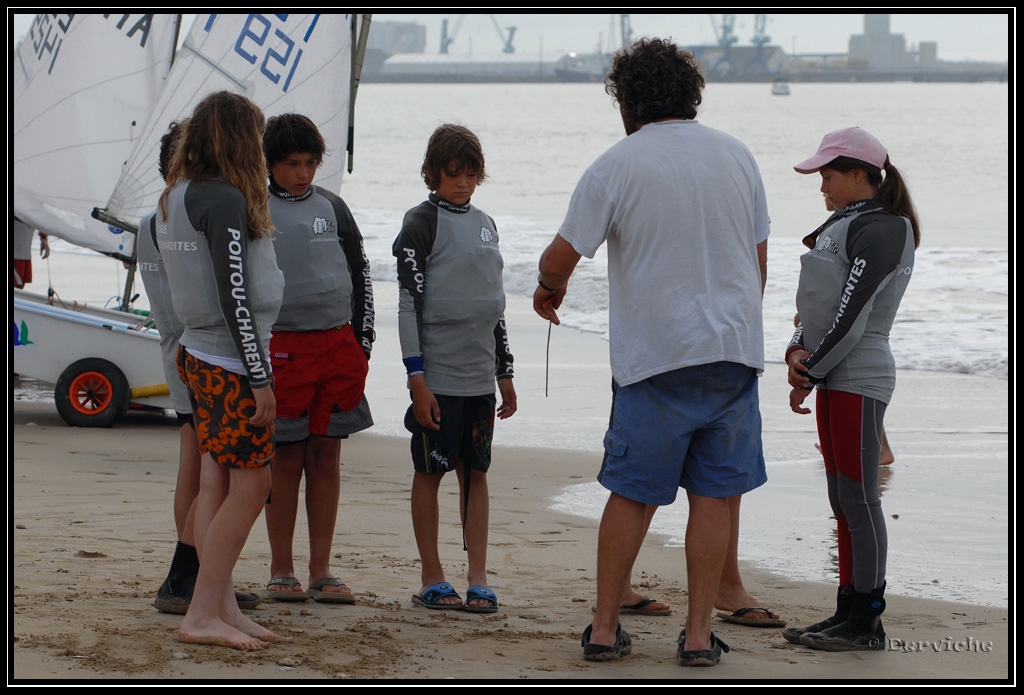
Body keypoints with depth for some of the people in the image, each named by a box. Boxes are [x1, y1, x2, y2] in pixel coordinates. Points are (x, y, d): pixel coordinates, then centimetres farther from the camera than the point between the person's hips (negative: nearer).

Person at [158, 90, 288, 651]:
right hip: (230, 365, -9)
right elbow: (235, 297, -20)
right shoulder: (225, 200, -17)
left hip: (199, 355, 9)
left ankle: (221, 608, 12)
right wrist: (260, 379, -16)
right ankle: (202, 615, -3)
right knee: (250, 486, -4)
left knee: (216, 486, 10)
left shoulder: (174, 199, 11)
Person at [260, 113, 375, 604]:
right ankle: (281, 572, 7)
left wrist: (361, 341, 9)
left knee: (326, 456, 4)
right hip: (282, 346, -3)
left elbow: (360, 273, 16)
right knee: (286, 458, -1)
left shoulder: (332, 208, 11)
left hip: (337, 343, 3)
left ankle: (321, 572, 8)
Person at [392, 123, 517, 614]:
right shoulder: (421, 223, -5)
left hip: (479, 375, 6)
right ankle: (431, 579, 8)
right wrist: (416, 377, -15)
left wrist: (504, 372, 19)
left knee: (476, 473, 6)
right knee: (430, 472, 2)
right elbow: (409, 303, -10)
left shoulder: (484, 224, 14)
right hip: (437, 375, -6)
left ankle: (478, 580, 7)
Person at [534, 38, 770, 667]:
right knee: (718, 493, 6)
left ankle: (606, 628, 12)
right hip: (736, 347, 2)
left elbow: (560, 259, -3)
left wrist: (550, 290, 19)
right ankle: (700, 633, 6)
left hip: (656, 355, -2)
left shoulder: (617, 166, -5)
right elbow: (759, 259, 14)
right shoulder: (737, 156, 8)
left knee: (631, 493, 7)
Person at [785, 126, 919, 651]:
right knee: (844, 499, 11)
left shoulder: (879, 230, -13)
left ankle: (867, 622, -4)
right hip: (834, 379, 10)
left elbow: (851, 314, -18)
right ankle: (848, 612, 15)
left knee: (858, 497, -7)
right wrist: (797, 352, -2)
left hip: (860, 379, -10)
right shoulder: (843, 226, 18)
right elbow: (819, 308, 17)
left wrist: (810, 376, -14)